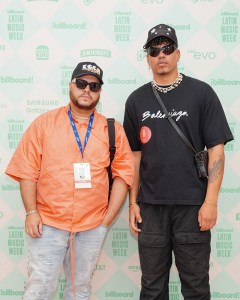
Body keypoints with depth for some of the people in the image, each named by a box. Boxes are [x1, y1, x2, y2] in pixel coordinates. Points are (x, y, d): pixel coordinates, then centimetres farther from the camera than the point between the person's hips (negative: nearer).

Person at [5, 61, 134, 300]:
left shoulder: (113, 130, 5)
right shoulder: (44, 123, 1)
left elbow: (123, 173, 3)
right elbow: (26, 170, 0)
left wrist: (108, 218, -2)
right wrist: (31, 212, -7)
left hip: (92, 226, 2)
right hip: (48, 223, -1)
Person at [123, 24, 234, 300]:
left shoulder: (201, 93, -1)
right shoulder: (137, 100, 8)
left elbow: (216, 149, -3)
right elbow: (135, 154, 12)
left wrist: (210, 201, -10)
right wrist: (133, 202, 7)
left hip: (192, 205, -2)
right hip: (150, 205, 3)